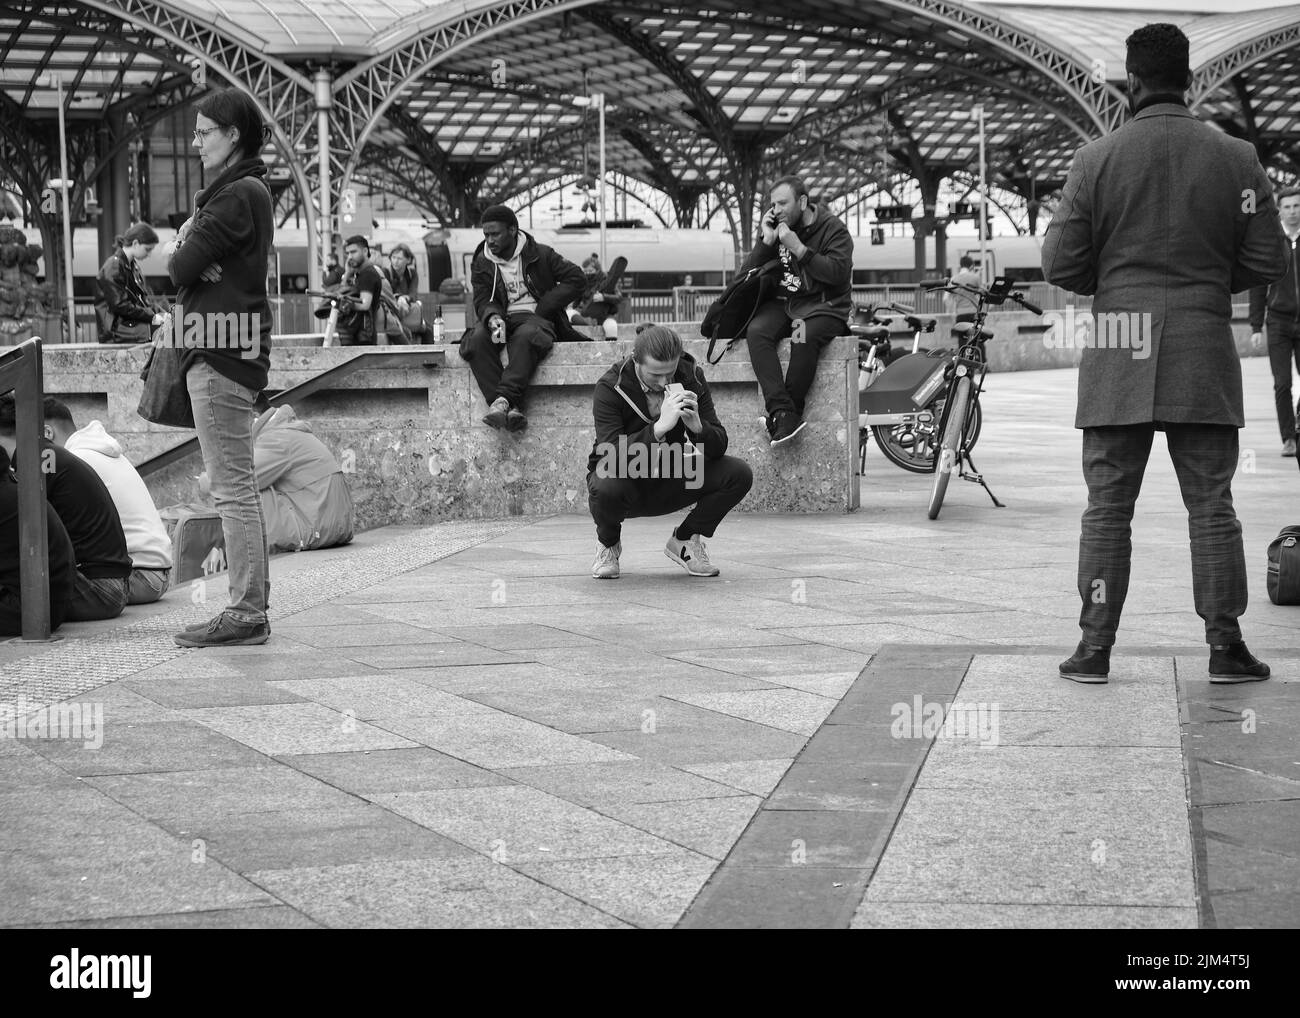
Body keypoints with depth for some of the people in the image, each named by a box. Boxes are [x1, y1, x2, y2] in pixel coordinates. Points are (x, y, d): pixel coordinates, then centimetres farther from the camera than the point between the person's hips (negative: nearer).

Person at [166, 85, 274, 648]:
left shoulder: (238, 195, -13)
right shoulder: (244, 190, 20)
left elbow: (181, 267, -16)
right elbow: (186, 265, 15)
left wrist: (185, 250, 4)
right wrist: (191, 252, -5)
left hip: (220, 352, -11)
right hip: (232, 348, 11)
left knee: (232, 490, -9)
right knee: (239, 490, 12)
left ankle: (245, 613, -7)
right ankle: (251, 609, 15)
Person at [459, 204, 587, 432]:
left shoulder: (539, 255, 4)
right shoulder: (482, 263, 12)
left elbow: (575, 278, 2)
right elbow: (483, 300, 5)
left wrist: (542, 308, -5)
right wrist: (493, 318, -21)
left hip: (535, 318, -3)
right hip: (502, 319, 3)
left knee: (525, 338, -40)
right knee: (477, 340, -32)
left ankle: (503, 399, -52)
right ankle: (512, 408, -43)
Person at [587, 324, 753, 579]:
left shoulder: (690, 378, -11)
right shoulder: (610, 388, -22)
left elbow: (718, 446, -11)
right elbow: (611, 456, -33)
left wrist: (697, 426, -34)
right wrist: (659, 427, -43)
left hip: (670, 482, 3)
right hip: (626, 484, -3)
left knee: (739, 474, -18)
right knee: (605, 487, -39)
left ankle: (684, 540, 7)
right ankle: (608, 543, -2)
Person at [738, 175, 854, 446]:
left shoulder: (833, 230, 0)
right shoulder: (773, 228, 14)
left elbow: (838, 273, -16)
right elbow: (747, 276, 8)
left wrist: (798, 248, -17)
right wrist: (767, 242, -5)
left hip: (822, 306, -4)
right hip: (781, 304, 4)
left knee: (804, 338, -36)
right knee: (757, 331, -28)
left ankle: (780, 415, -29)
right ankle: (784, 413, -40)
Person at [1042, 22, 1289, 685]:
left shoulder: (1096, 160, -2)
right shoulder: (1235, 159, 0)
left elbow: (1060, 264, -2)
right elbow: (1267, 260, 2)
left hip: (1118, 357, 0)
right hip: (1205, 356, 1)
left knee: (1107, 506, 5)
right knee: (1211, 505, 6)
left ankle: (1095, 649, 5)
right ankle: (1225, 645, 6)